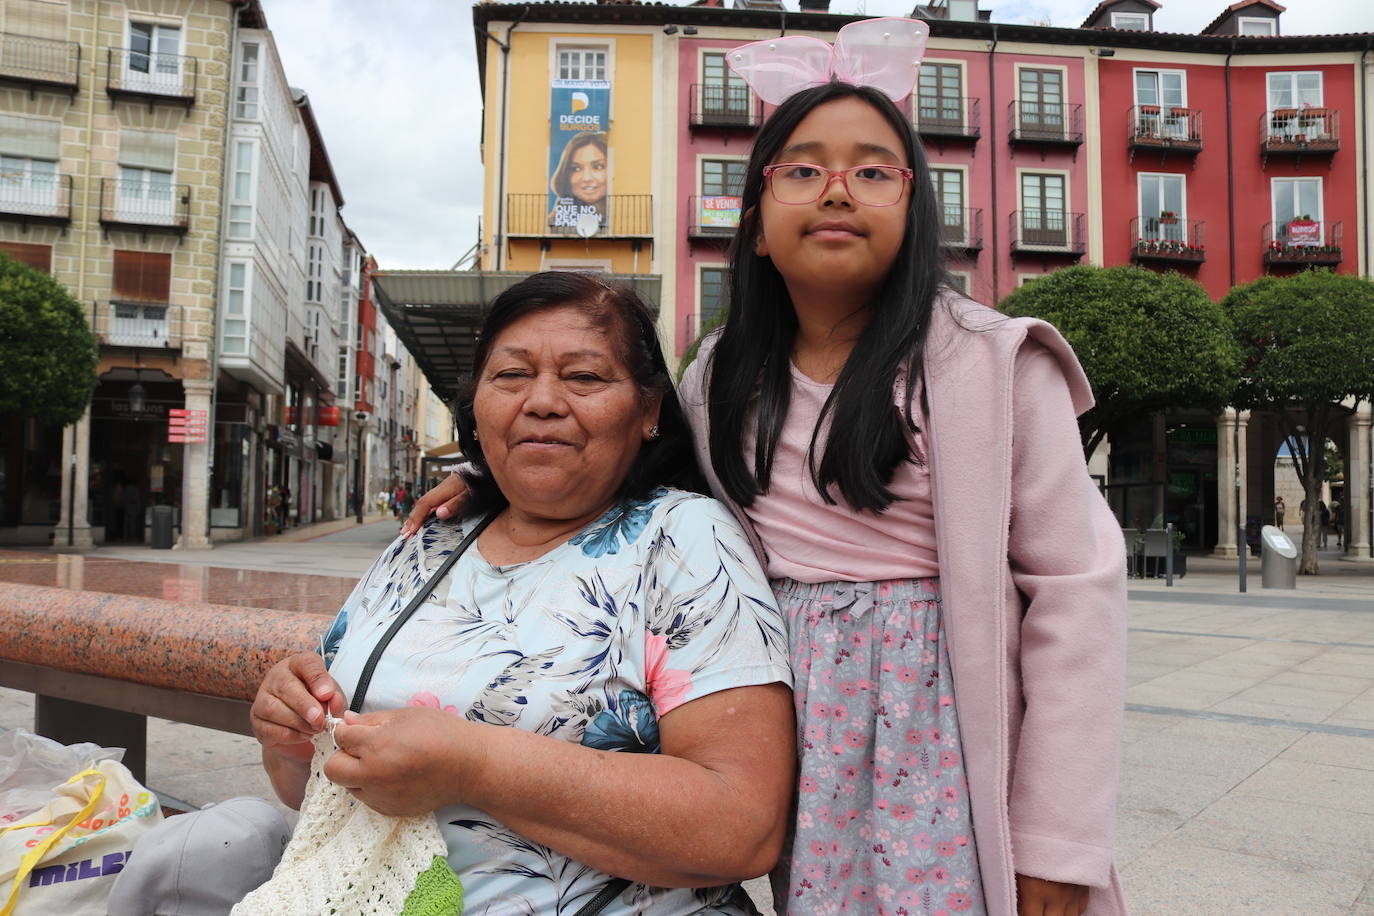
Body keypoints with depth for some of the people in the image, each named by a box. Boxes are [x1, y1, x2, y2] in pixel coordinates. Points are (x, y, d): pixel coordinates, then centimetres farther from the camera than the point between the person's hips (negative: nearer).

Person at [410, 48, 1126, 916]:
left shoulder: (993, 365, -9)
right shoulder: (722, 379, 5)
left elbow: (1077, 588, -10)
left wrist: (1056, 845, -10)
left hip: (931, 732, -3)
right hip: (781, 726, 4)